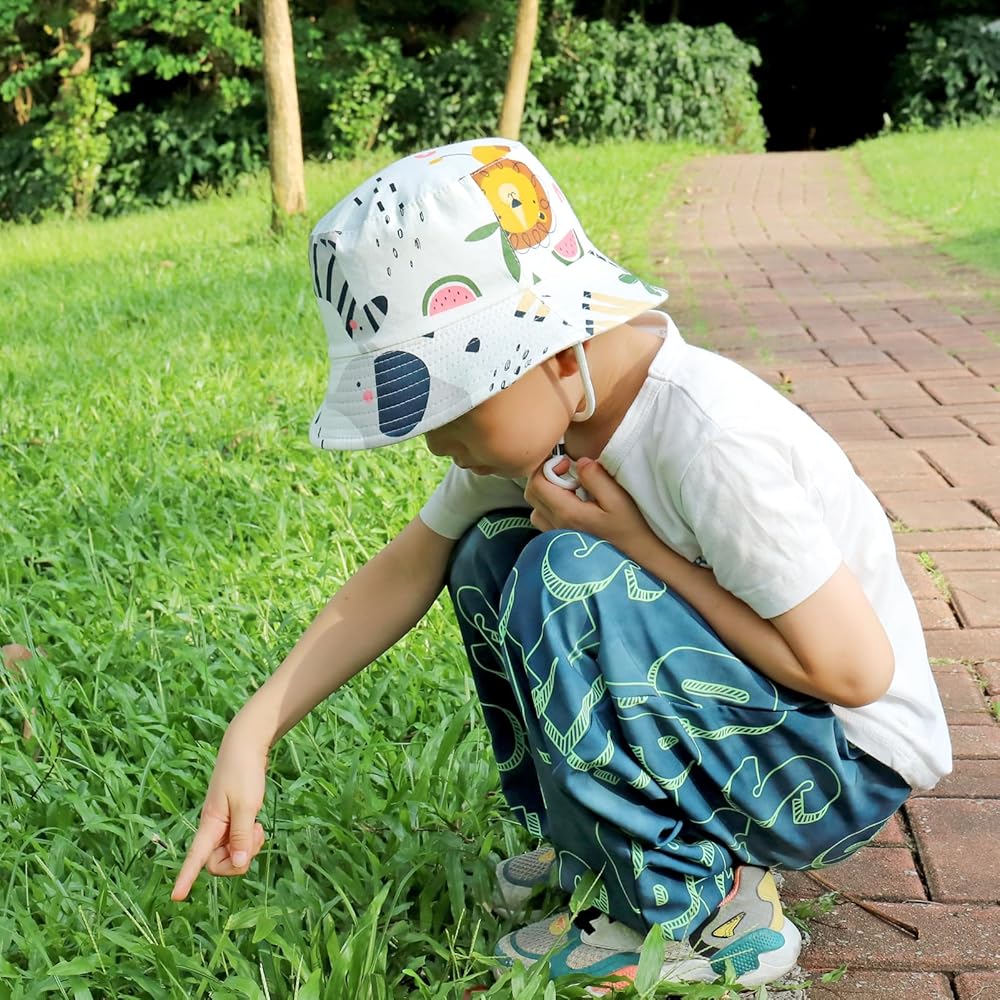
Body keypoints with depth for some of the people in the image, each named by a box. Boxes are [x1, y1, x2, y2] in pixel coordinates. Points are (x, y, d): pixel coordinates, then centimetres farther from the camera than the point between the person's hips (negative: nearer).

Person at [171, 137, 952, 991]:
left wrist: (633, 542, -25)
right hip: (733, 714, 8)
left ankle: (694, 916, -11)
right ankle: (587, 833, 11)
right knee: (491, 551, -2)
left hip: (847, 760, -8)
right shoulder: (538, 410, -7)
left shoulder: (710, 439, -31)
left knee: (565, 577, -28)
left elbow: (853, 668, -26)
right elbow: (408, 569, 0)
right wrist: (253, 732, -9)